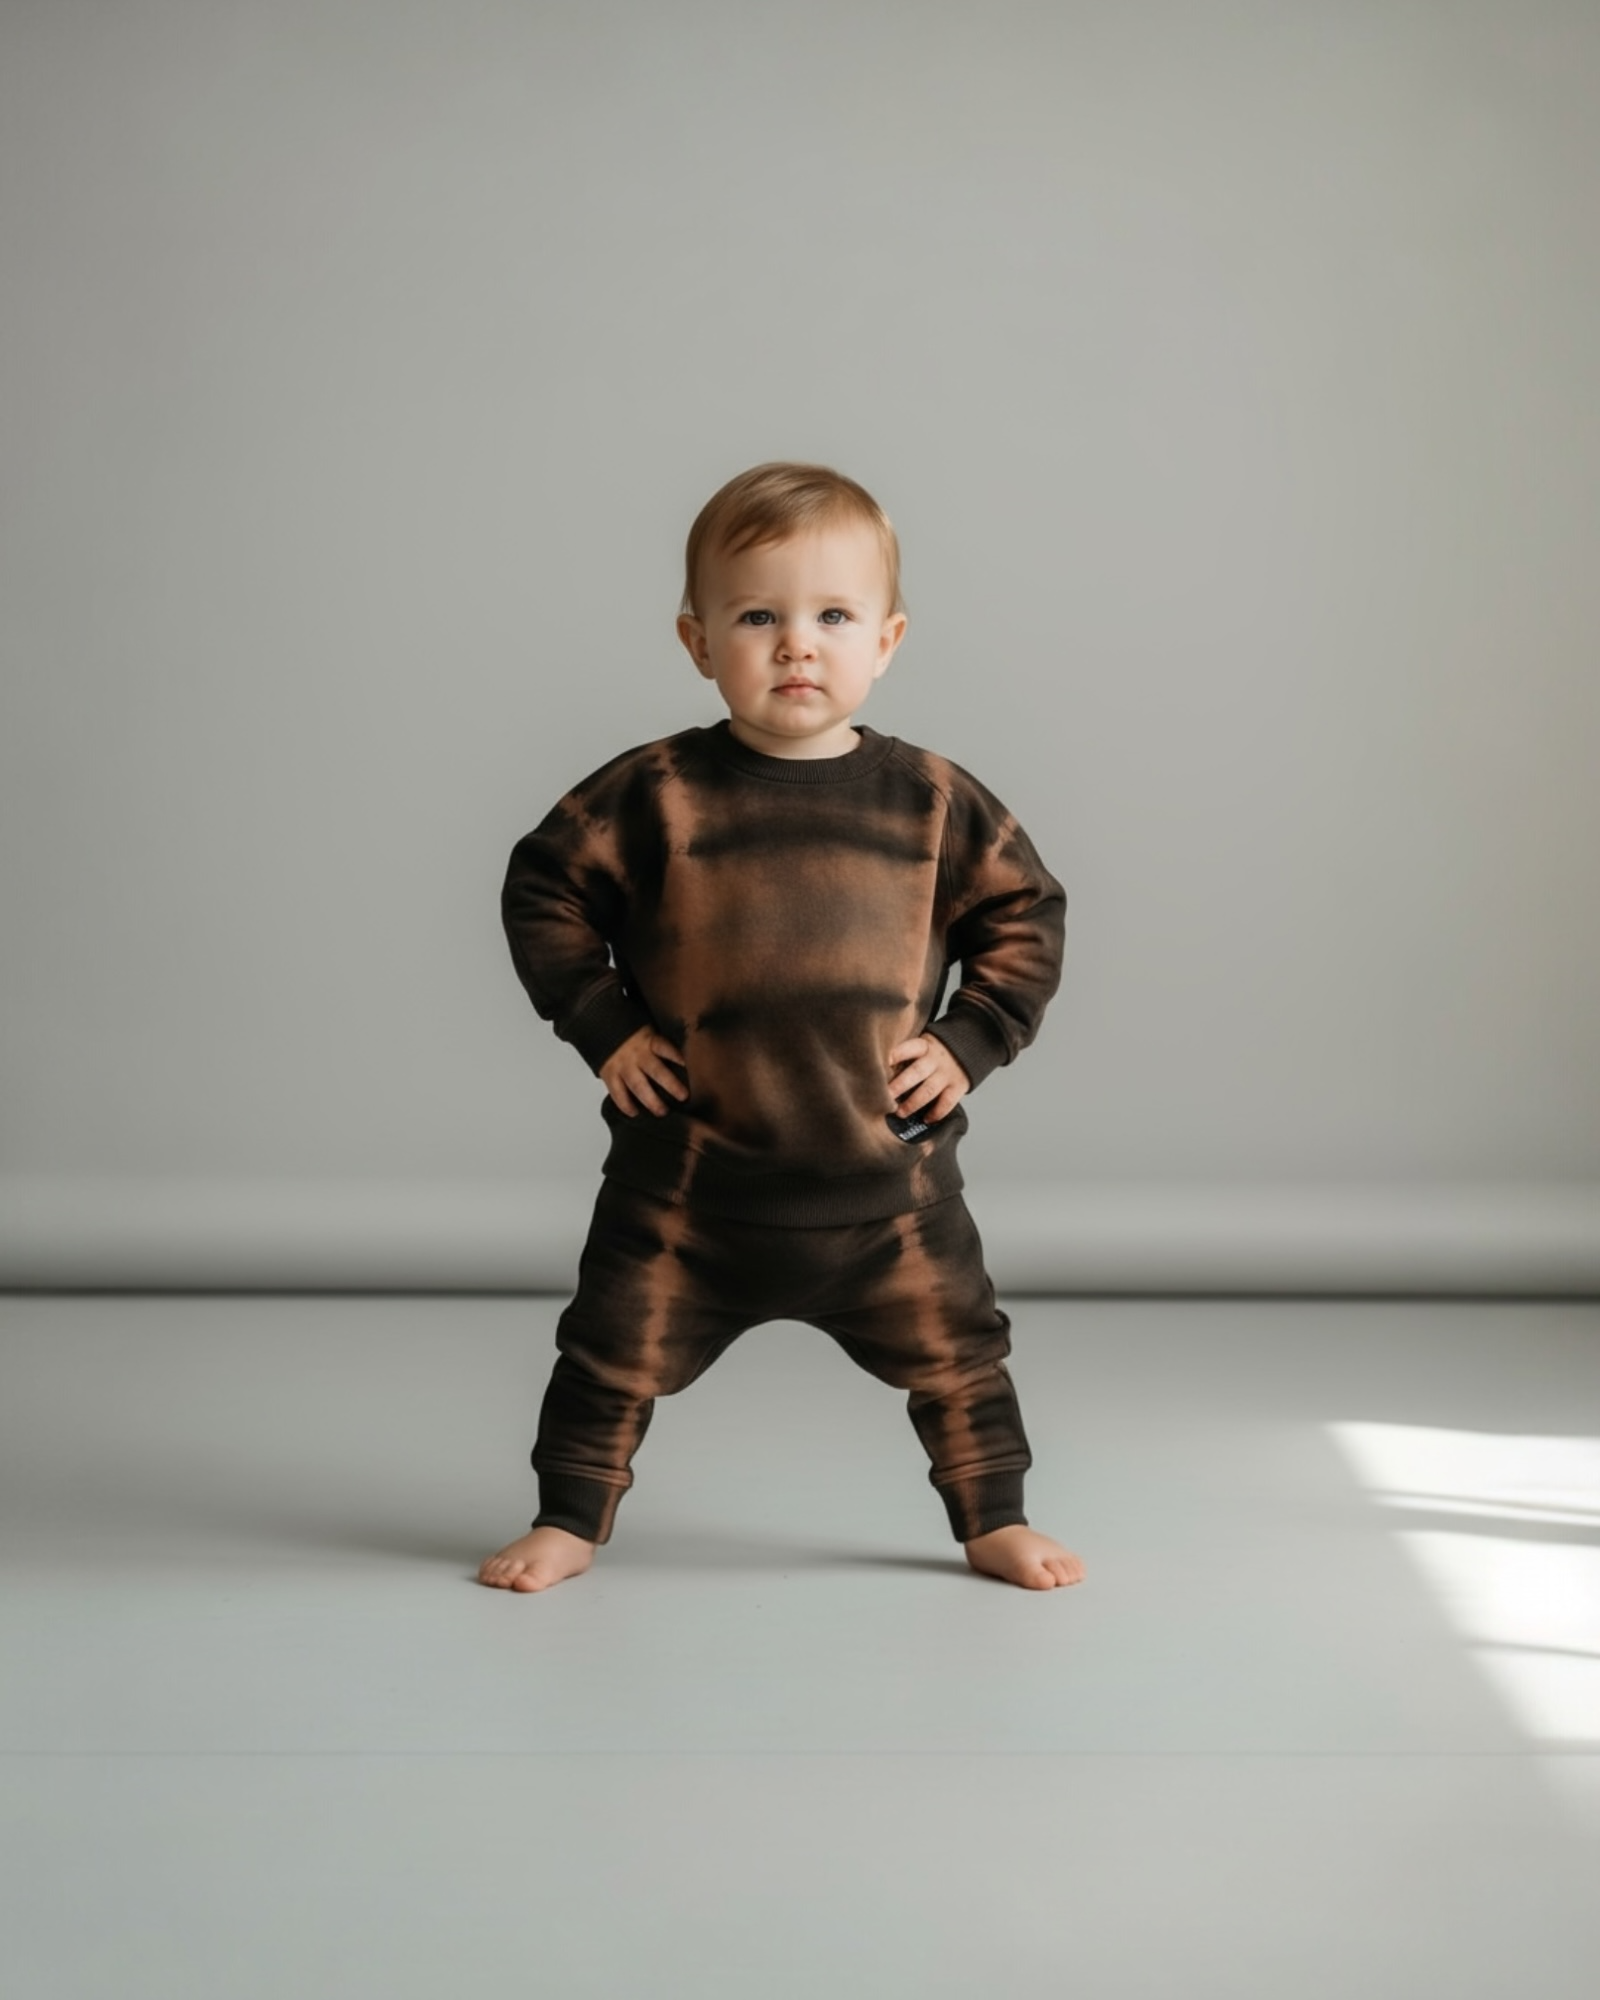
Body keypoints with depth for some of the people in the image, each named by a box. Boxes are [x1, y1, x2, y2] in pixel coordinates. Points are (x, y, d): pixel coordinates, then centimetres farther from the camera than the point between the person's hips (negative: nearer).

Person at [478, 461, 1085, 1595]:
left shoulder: (934, 802, -2)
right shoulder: (653, 797, -7)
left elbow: (1027, 912, 9)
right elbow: (542, 891, 2)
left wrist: (970, 1043, -1)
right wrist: (603, 1032, -4)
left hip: (890, 1173, 1)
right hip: (691, 1179, -1)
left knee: (956, 1353, 9)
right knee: (619, 1352, 8)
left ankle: (995, 1521, 29)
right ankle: (572, 1521, 28)